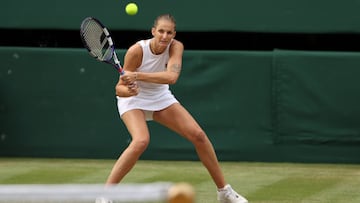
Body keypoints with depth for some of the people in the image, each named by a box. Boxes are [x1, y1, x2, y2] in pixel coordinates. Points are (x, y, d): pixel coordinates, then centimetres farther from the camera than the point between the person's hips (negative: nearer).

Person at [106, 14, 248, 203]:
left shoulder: (175, 47, -21)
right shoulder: (136, 51, -28)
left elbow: (171, 77, -39)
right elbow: (120, 88, -24)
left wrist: (137, 76, -49)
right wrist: (129, 90, -47)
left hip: (161, 98, 4)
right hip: (134, 101, -4)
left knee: (198, 135, -4)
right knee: (141, 141, -31)